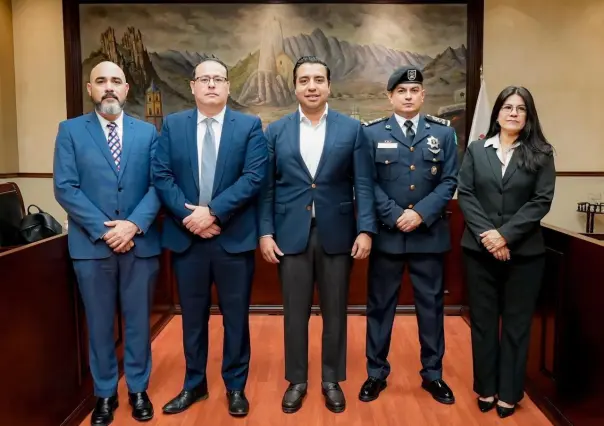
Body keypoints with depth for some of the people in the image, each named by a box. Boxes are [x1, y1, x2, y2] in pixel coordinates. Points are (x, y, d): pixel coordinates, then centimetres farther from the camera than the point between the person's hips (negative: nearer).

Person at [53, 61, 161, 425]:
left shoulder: (148, 132, 7)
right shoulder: (71, 131, 3)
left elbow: (158, 183, 0)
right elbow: (65, 188, -5)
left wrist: (134, 224, -15)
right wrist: (103, 229, -14)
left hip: (141, 242, 1)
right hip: (92, 244, -1)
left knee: (138, 321, 10)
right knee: (99, 324, 10)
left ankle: (138, 389, 27)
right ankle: (105, 393, 26)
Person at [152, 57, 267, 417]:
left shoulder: (250, 126, 1)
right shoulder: (172, 125, 7)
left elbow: (254, 177, -10)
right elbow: (162, 176, -1)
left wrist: (213, 211, -18)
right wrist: (188, 215, -14)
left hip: (234, 237, -1)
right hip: (186, 236, 2)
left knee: (236, 316, 9)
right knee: (193, 316, 14)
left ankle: (236, 386, 26)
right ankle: (194, 384, 31)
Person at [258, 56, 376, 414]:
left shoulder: (352, 129, 2)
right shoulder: (276, 131, 5)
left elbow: (363, 184, -1)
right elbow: (267, 187, 3)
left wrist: (366, 230, -10)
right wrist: (266, 232, -4)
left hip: (337, 234, 0)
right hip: (291, 234, 1)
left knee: (335, 311, 10)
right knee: (295, 312, 9)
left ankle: (332, 380, 28)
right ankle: (297, 380, 27)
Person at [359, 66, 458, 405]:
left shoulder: (443, 132, 7)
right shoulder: (373, 132, 2)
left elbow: (449, 181, 0)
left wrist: (421, 213, -13)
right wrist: (395, 215, -14)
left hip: (430, 234, 1)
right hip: (386, 234, -1)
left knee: (431, 305, 10)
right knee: (380, 304, 8)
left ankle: (433, 374, 25)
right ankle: (377, 373, 22)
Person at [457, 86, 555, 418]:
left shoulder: (541, 154, 2)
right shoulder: (476, 150, 6)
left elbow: (542, 201, -6)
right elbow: (465, 194, -1)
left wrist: (506, 234, -16)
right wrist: (485, 234, -14)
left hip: (524, 252, -1)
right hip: (480, 249, 1)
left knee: (516, 323, 8)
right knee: (482, 321, 9)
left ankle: (509, 393, 22)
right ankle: (486, 389, 23)